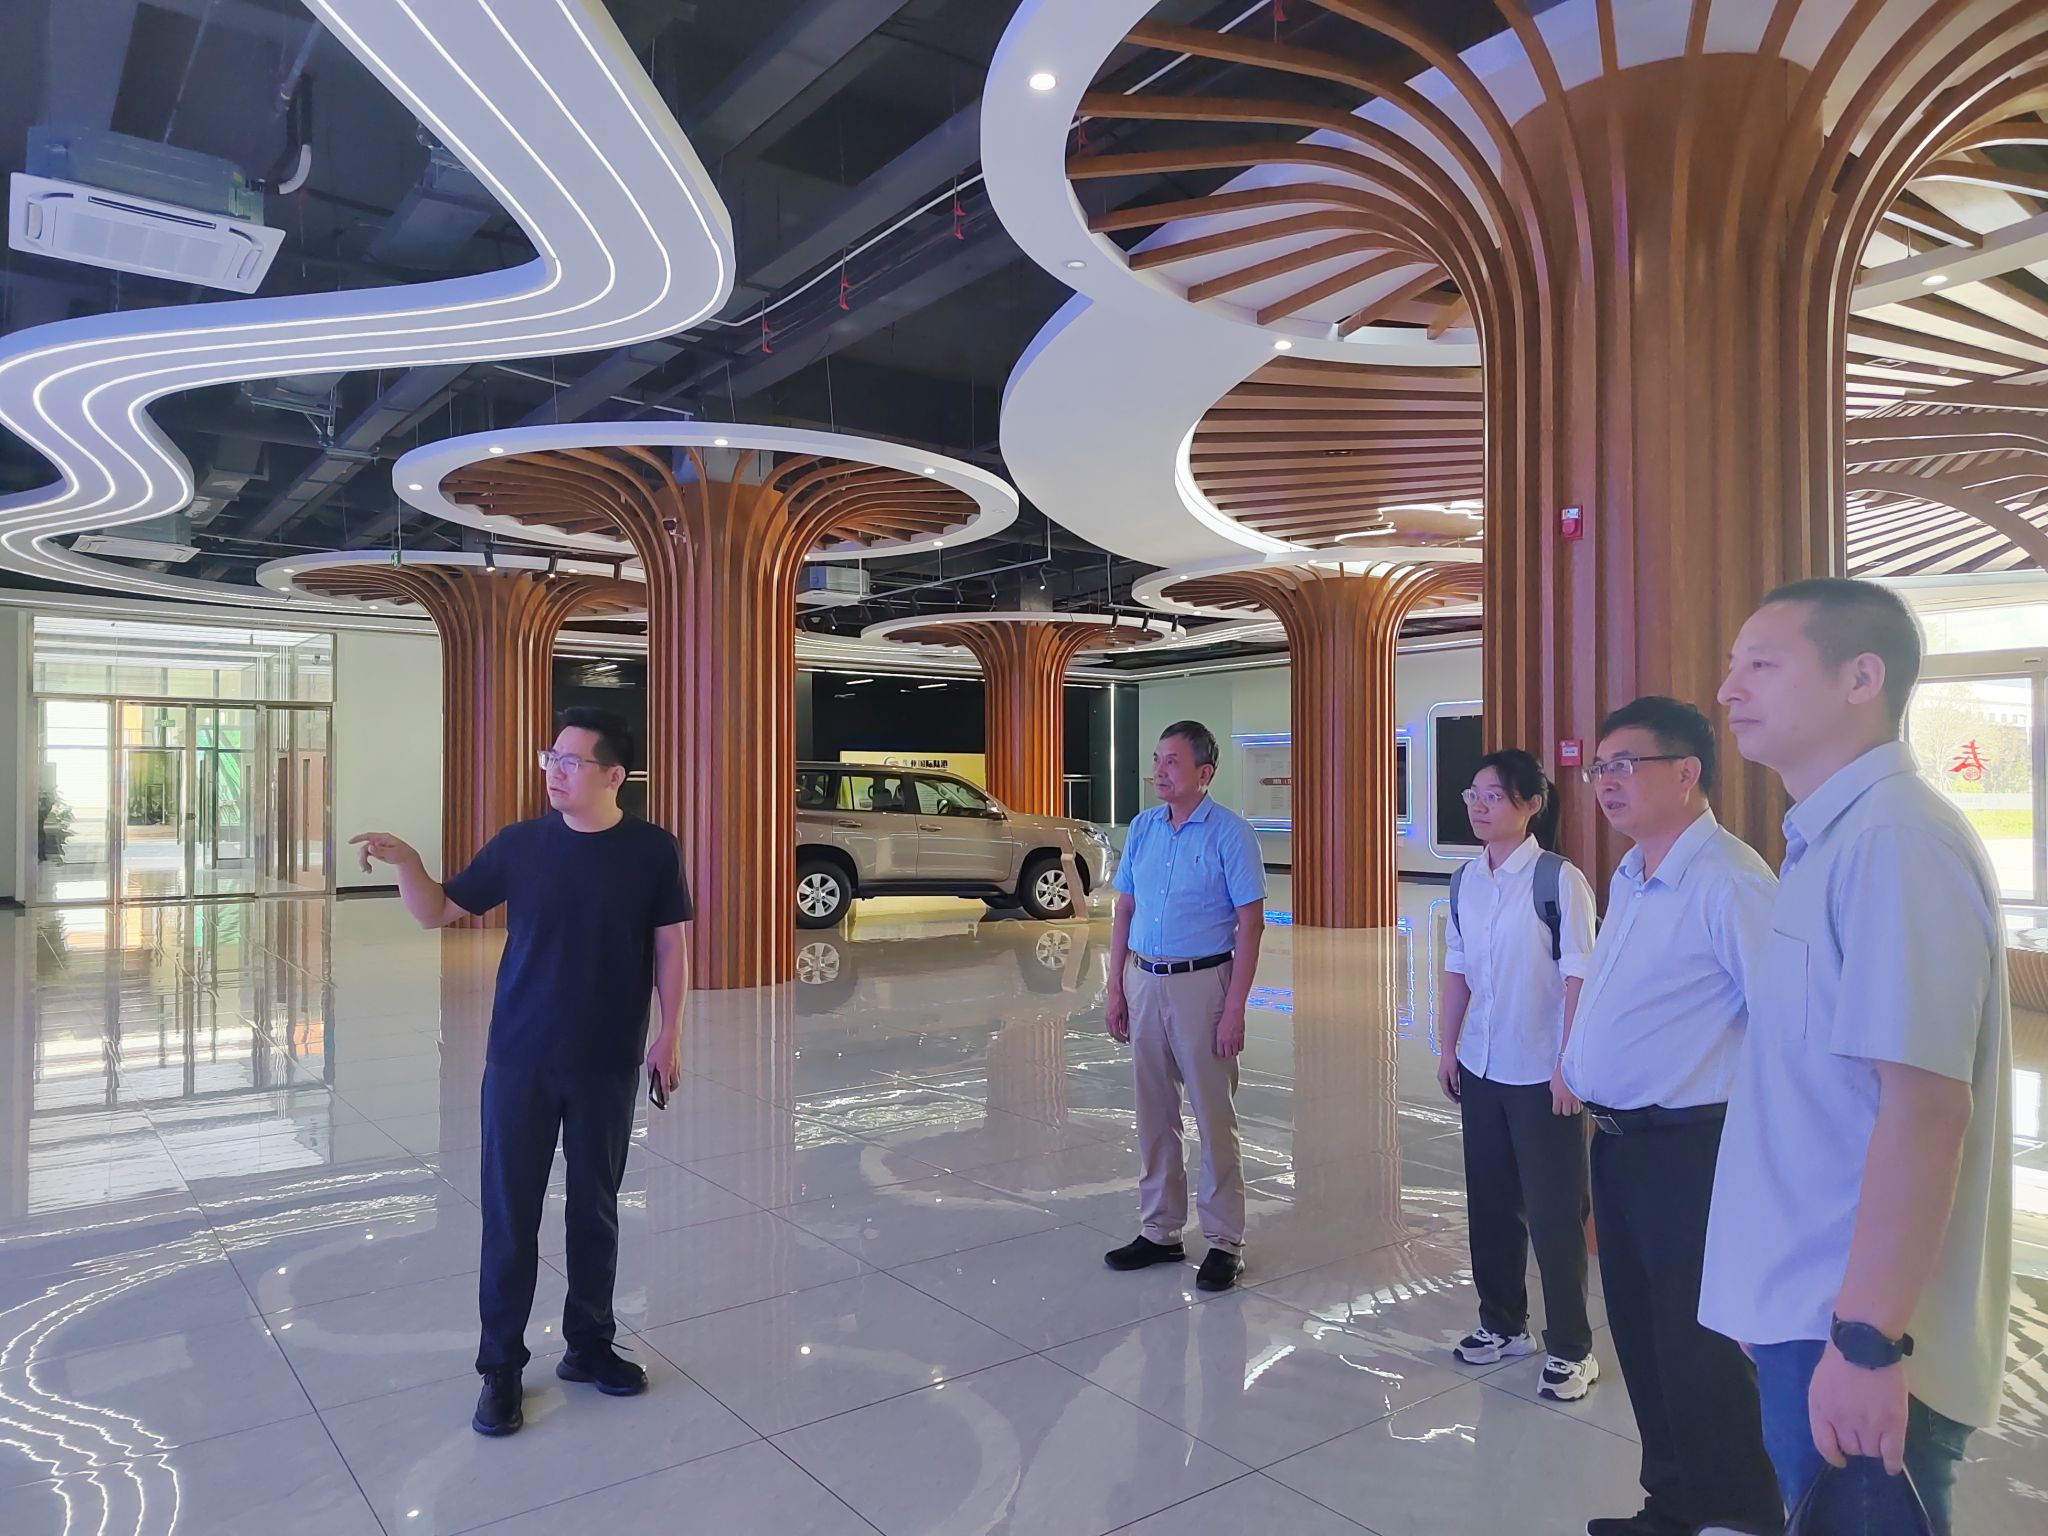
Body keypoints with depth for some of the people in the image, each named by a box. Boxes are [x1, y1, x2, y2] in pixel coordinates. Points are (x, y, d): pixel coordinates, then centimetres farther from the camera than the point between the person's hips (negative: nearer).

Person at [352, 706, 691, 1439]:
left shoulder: (652, 851, -6)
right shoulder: (519, 844, -3)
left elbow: (669, 946, 1)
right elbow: (438, 913, 4)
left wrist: (669, 1036, 1)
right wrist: (405, 863, -14)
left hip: (608, 1065, 0)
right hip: (519, 1060, 1)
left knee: (595, 1208, 13)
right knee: (510, 1213, 6)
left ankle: (589, 1345, 30)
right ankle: (500, 1366, 22)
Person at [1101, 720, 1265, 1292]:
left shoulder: (1230, 833, -9)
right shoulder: (1142, 827, 7)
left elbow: (1250, 923, -11)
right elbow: (1124, 912, 11)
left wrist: (1235, 1007, -16)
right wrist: (1116, 988, 6)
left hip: (1202, 984, -5)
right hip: (1144, 982, 6)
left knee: (1215, 1119, 3)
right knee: (1154, 1115, 13)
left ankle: (1225, 1242, 16)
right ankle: (1160, 1232, 26)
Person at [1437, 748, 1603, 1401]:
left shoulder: (1558, 880, -14)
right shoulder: (1467, 881, 4)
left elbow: (1577, 978, -14)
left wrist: (1568, 1066, -15)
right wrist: (1449, 1048, 9)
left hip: (1542, 1075, -6)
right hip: (1481, 1069, 6)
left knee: (1553, 1211, 4)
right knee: (1489, 1201, 15)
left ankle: (1571, 1348, 21)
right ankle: (1502, 1322, 33)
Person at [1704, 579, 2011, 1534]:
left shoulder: (1896, 841, -19)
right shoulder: (1830, 842, 11)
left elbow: (1924, 1106, -25)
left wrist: (1867, 1338, -24)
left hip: (1850, 1330, -9)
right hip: (1806, 1311, 9)